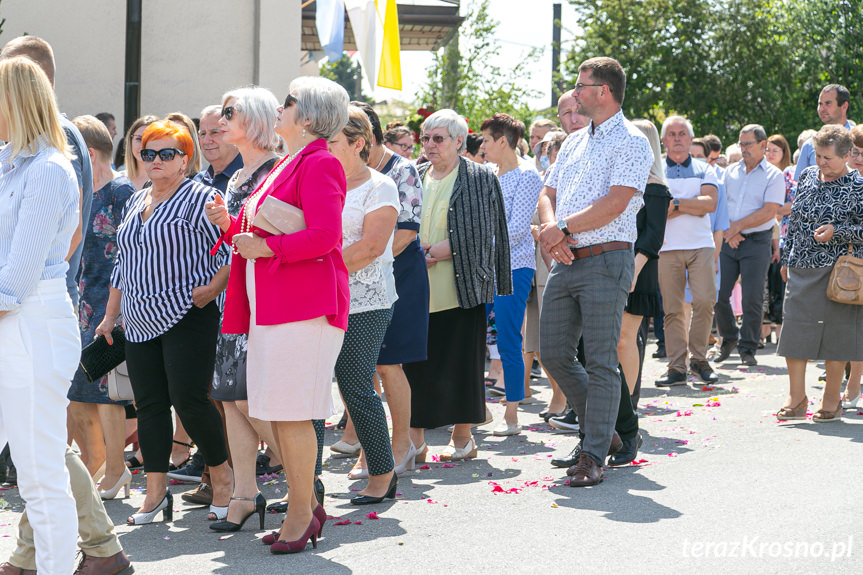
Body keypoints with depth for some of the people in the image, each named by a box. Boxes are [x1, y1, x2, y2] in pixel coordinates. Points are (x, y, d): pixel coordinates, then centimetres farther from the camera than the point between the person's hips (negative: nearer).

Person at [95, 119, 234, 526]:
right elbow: (122, 264, 24)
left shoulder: (200, 198, -5)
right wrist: (110, 315, 22)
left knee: (188, 400, -11)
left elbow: (231, 250, -9)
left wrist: (213, 287, -21)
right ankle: (156, 492, 10)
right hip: (141, 323, 7)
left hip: (187, 319, -7)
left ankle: (222, 476, 8)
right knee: (149, 404, 5)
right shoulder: (135, 203, 18)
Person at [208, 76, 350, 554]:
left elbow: (324, 235, -20)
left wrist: (266, 247, -17)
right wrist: (230, 225, 9)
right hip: (270, 303, 10)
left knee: (290, 412, -6)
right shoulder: (285, 165, 21)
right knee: (277, 412, 11)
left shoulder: (318, 163, -9)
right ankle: (305, 505, 20)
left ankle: (302, 513, 4)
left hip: (302, 302, -10)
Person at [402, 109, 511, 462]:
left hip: (459, 288, -4)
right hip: (416, 290, 4)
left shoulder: (479, 179, 3)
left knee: (460, 362, -1)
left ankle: (462, 437, 12)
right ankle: (415, 440, 5)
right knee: (413, 363, 0)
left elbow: (479, 236, -4)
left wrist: (442, 250, -14)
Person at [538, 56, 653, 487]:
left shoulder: (630, 141, -6)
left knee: (600, 362, -6)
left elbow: (616, 203, -16)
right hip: (566, 262, 8)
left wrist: (564, 227, -12)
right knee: (553, 354, 8)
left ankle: (593, 455, -2)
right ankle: (600, 430, 24)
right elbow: (548, 193, 16)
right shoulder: (574, 143, 20)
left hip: (605, 261, -8)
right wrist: (551, 229, -6)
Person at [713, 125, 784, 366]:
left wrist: (738, 225, -11)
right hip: (728, 240, 4)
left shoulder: (774, 176, -1)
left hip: (757, 240, -4)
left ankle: (748, 348, 8)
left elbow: (768, 212, -11)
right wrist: (729, 232, -7)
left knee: (752, 298, -4)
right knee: (718, 294, 2)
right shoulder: (730, 172, 12)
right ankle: (729, 338, 23)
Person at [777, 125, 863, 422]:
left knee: (835, 331, 2)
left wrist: (836, 232, -20)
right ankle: (796, 398, 10)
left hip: (837, 271, -5)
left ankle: (832, 399, 15)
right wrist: (787, 259, 16)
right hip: (801, 269, 5)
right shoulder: (807, 176, 9)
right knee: (794, 329, 2)